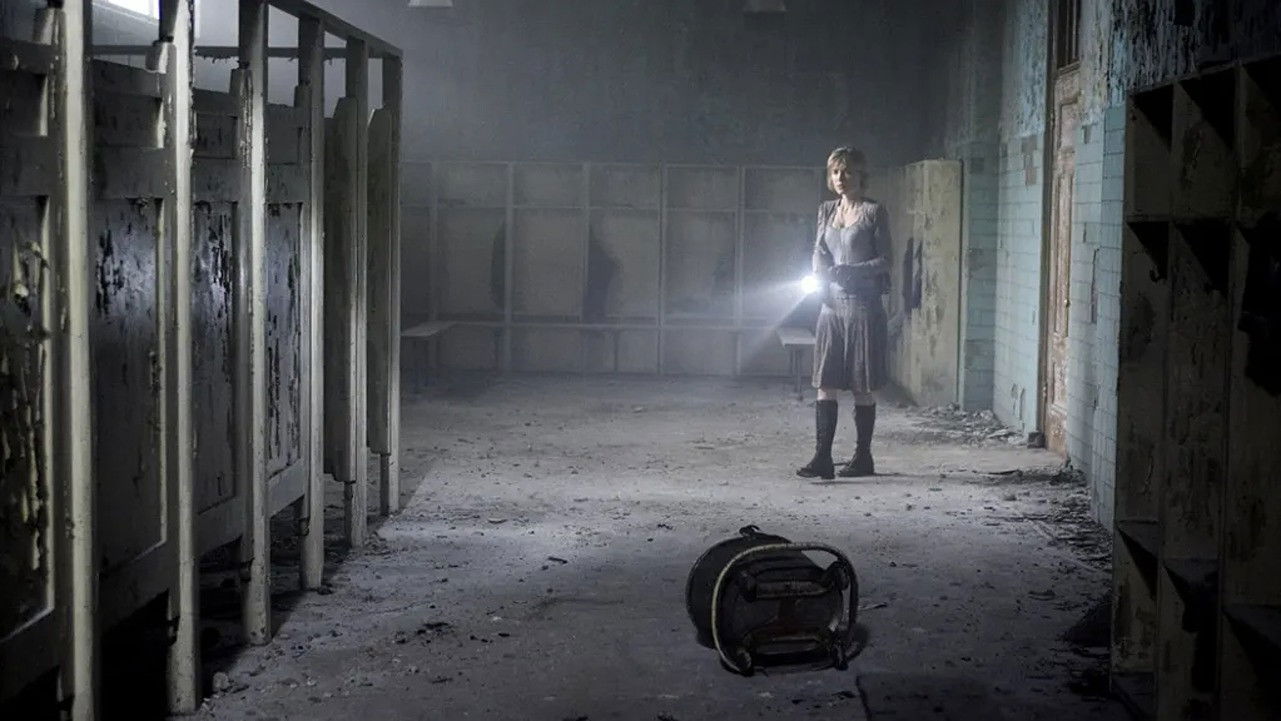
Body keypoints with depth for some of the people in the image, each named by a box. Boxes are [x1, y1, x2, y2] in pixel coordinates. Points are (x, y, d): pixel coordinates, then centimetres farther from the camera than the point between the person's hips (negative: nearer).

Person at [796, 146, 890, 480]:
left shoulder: (874, 212, -4)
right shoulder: (826, 211, 13)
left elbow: (884, 260, -6)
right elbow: (818, 251, 15)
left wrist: (848, 271, -19)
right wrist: (820, 273, -7)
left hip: (863, 305, -5)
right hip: (832, 304, 5)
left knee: (862, 386, 2)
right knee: (825, 384, -1)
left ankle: (863, 457, 12)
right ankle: (822, 458, -3)